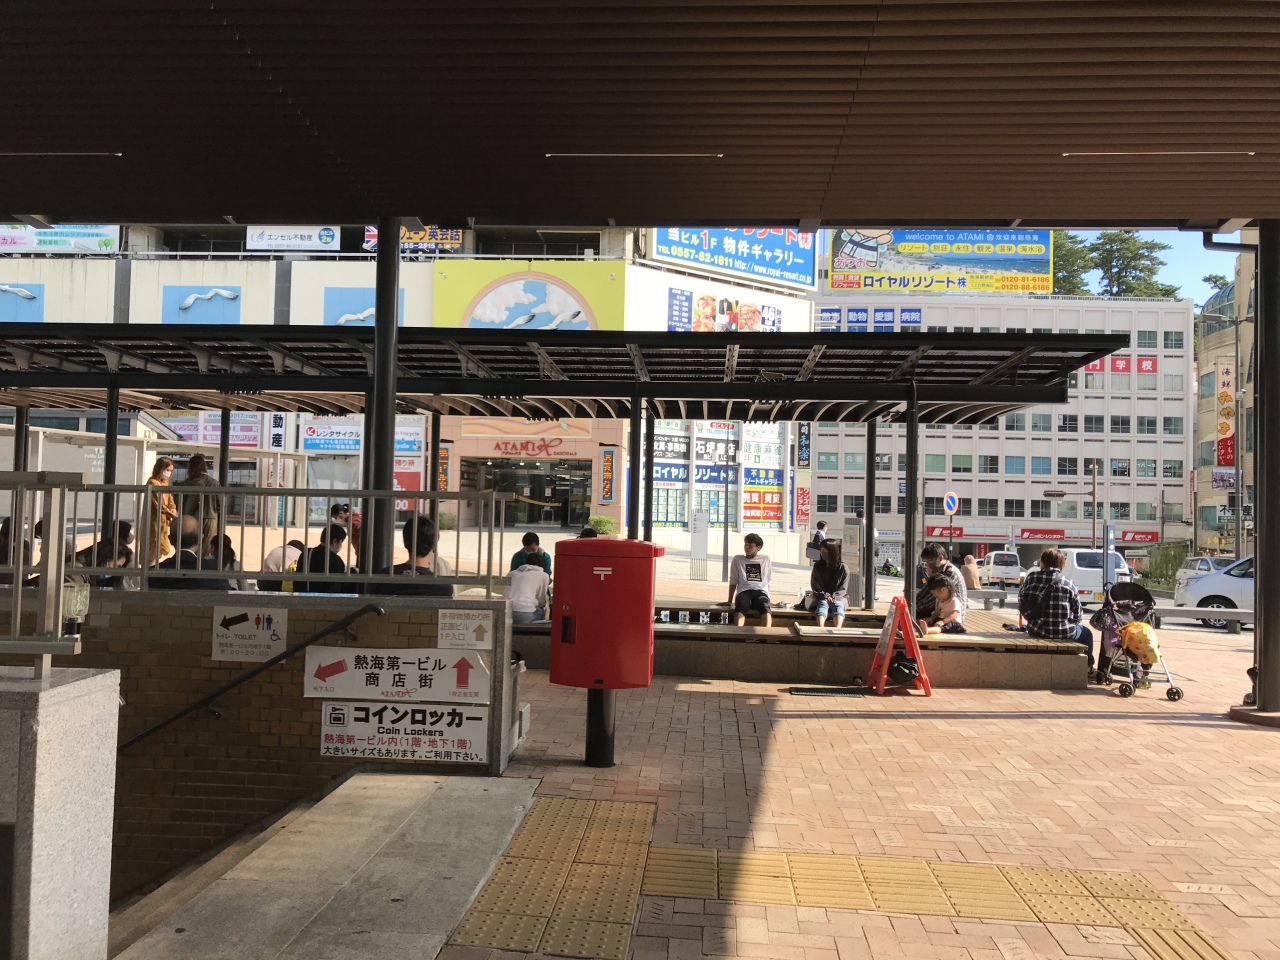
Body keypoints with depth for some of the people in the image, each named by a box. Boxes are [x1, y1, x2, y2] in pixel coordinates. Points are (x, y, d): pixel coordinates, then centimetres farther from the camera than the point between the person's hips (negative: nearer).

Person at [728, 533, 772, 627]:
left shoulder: (766, 560, 19)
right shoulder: (737, 559, 18)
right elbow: (733, 581, 18)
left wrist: (768, 599, 21)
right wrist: (730, 601, 13)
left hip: (761, 592, 1)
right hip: (744, 592, 0)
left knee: (766, 609, -38)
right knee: (740, 608, -39)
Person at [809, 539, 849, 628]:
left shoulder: (843, 568, 1)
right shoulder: (818, 566, 8)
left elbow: (843, 589, -1)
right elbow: (815, 586, 6)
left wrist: (833, 596, -19)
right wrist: (826, 596, -12)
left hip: (839, 597, 0)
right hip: (822, 597, 1)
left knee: (838, 606, -34)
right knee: (822, 604, -34)